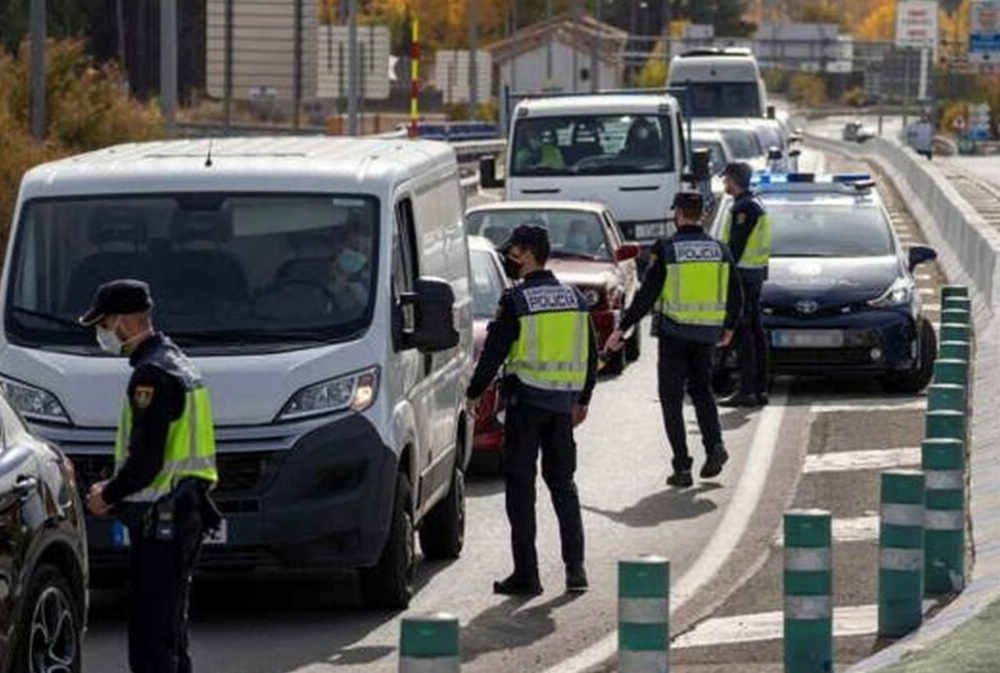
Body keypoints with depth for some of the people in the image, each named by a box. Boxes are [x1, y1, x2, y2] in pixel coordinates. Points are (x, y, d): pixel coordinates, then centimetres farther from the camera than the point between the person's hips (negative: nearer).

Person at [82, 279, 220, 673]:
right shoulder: (178, 364, 16)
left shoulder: (152, 375, -17)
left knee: (152, 631, -9)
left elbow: (146, 460, -22)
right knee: (169, 623, 17)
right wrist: (115, 490, 16)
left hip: (160, 520, -10)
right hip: (186, 515, 10)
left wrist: (108, 496, -7)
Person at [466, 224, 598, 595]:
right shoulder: (574, 299, 9)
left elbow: (494, 351, -10)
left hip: (526, 398, -5)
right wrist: (583, 399, 25)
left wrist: (475, 393, 1)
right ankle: (575, 567, 9)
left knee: (520, 484, 0)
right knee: (562, 482, 15)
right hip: (563, 401, 5)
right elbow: (591, 354, 15)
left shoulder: (517, 300, -10)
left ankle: (526, 574, -3)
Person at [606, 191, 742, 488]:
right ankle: (714, 444, 1)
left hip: (673, 333, -4)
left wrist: (622, 329, -5)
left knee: (672, 399, 5)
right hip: (706, 335, 4)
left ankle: (682, 466, 0)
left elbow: (646, 295, -11)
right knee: (701, 390, 22)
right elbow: (735, 294, 10)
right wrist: (729, 328, 25)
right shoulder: (720, 249, 3)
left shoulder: (665, 250, -9)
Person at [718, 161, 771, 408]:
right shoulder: (756, 204, 17)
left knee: (743, 333, -9)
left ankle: (746, 391, -11)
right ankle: (760, 389, 14)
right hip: (756, 273, 10)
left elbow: (736, 245, -20)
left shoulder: (743, 207, -15)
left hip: (743, 274, -10)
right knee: (755, 330, 12)